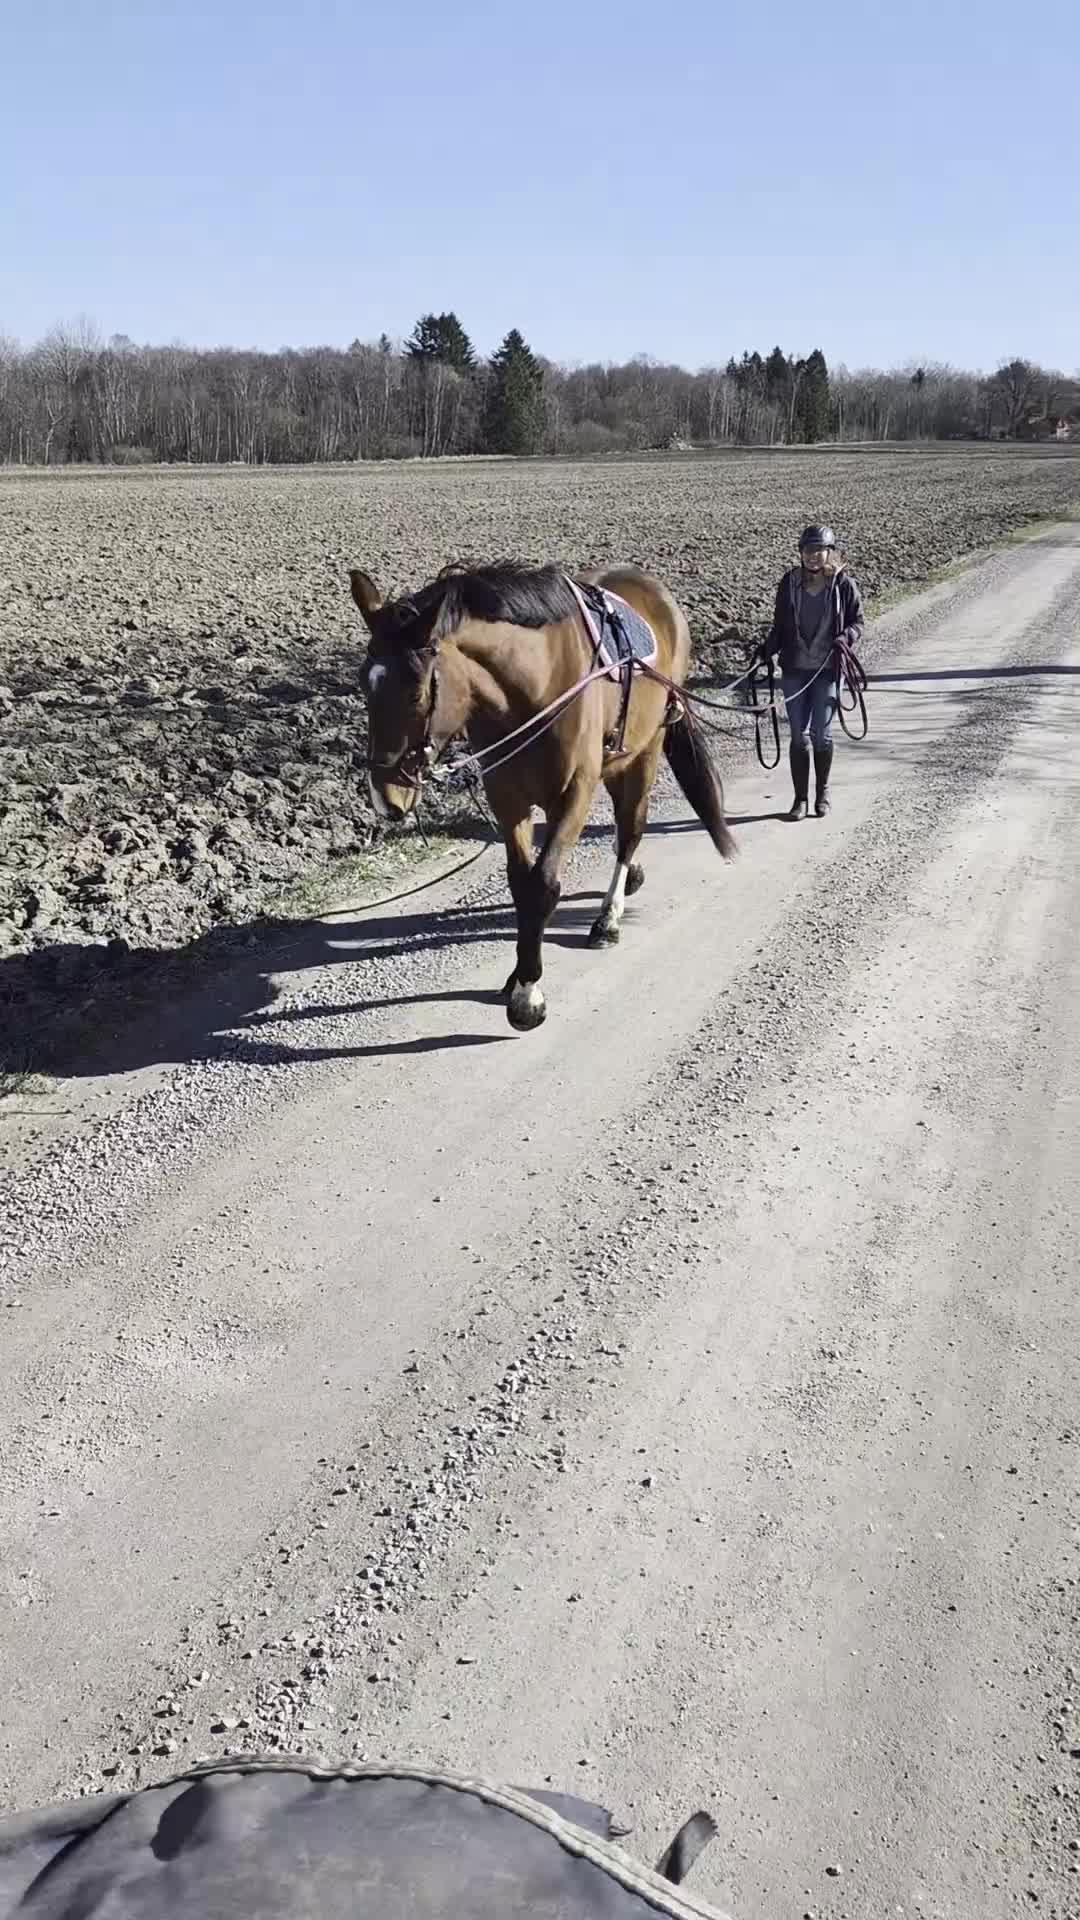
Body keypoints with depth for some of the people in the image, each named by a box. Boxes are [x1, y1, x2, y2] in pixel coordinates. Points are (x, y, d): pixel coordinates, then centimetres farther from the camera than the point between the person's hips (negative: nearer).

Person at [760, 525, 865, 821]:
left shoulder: (843, 584, -3)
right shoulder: (789, 583, 3)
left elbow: (858, 621, 4)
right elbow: (780, 626, 9)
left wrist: (846, 637, -16)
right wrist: (767, 650, -6)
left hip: (827, 670, -2)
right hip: (794, 669, 2)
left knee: (822, 734, 0)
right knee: (799, 736, 2)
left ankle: (822, 792, 22)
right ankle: (800, 798, 11)